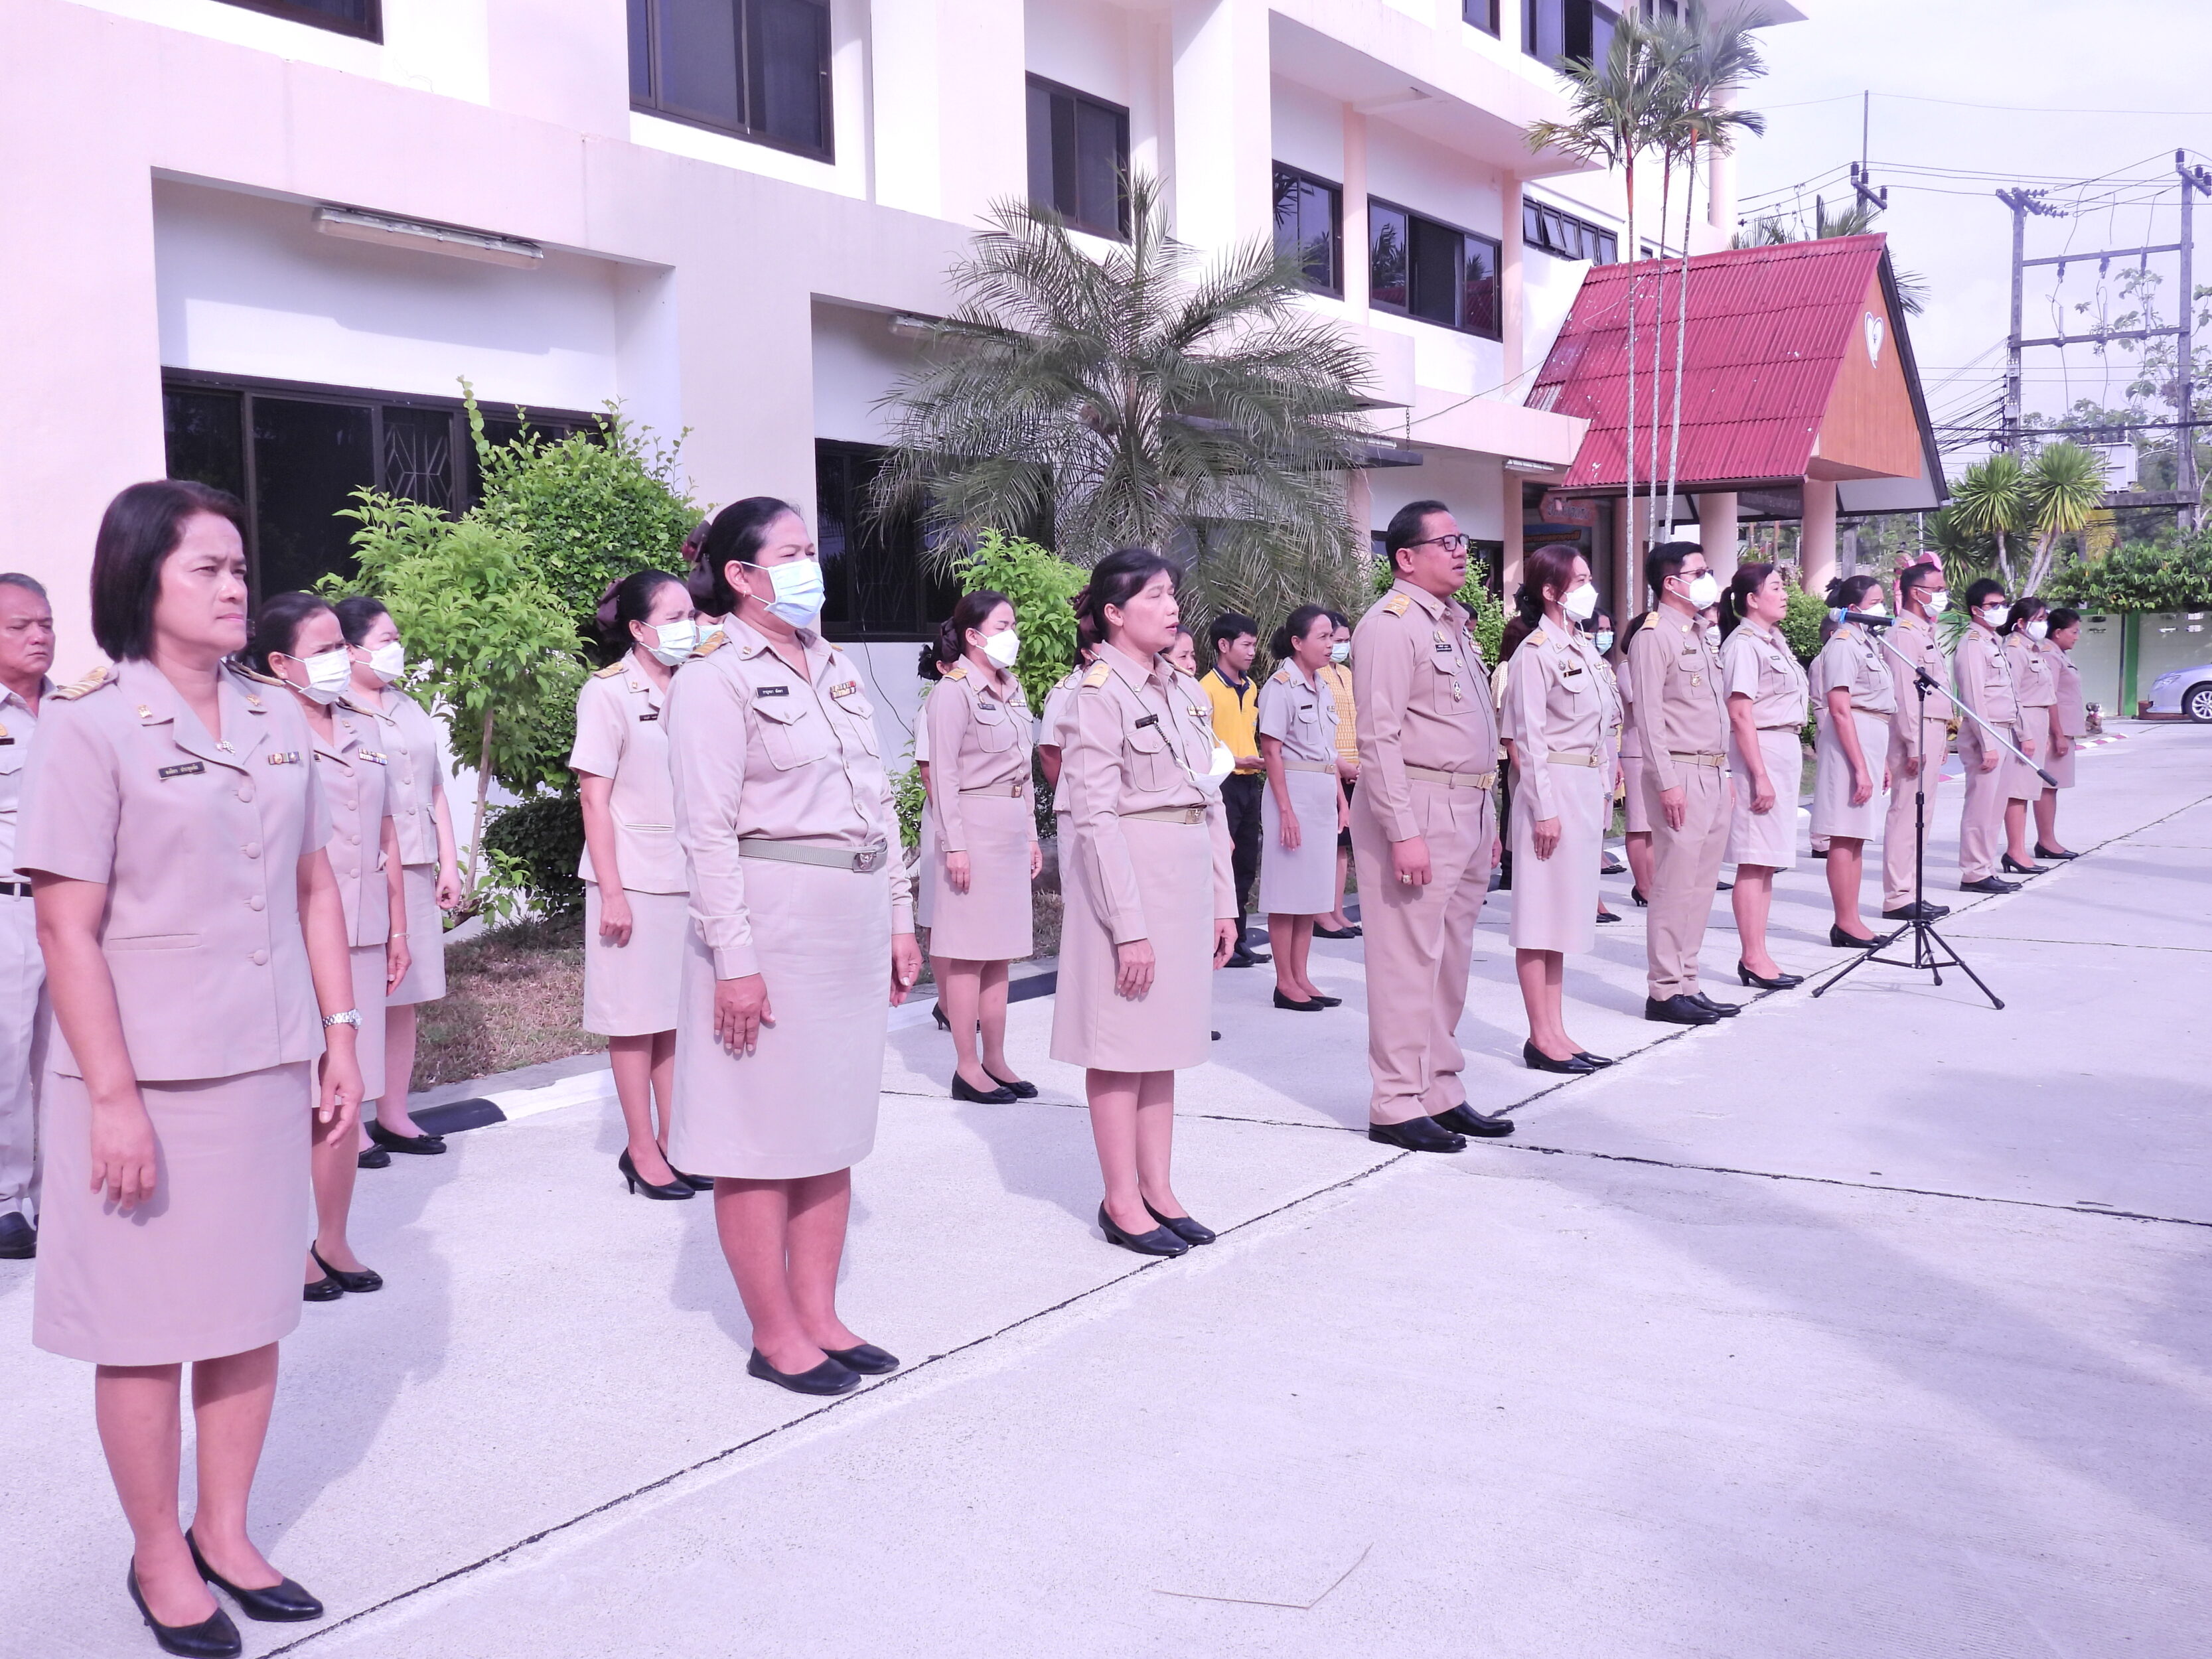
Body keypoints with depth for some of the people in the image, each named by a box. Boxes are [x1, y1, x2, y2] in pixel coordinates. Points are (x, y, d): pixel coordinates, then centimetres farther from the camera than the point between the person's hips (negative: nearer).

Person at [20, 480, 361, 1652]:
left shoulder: (278, 721, 7)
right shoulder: (89, 724, -9)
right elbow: (66, 927, -12)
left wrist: (341, 1040, 8)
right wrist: (112, 1095, -15)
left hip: (265, 1066, 5)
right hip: (146, 1076, -5)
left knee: (252, 1309, 13)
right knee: (147, 1326, 7)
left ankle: (226, 1531, 29)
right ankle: (158, 1557, 23)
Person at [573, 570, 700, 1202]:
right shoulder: (609, 694, -8)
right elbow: (595, 799, -9)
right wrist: (611, 891, -13)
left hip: (691, 880, 5)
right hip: (635, 882, -5)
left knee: (678, 1014, 10)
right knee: (637, 1019, 4)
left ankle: (674, 1141, 19)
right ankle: (641, 1150, 13)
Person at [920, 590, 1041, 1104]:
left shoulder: (1011, 689, 14)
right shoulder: (953, 690, -9)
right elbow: (944, 773, -13)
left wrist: (1032, 833, 17)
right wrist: (954, 845, -17)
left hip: (1013, 826, 8)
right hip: (974, 824, -8)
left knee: (999, 950, 10)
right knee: (968, 951, -3)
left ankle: (996, 1060, 17)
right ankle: (967, 1067, 2)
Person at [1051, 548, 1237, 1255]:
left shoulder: (1185, 691, 12)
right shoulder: (1098, 695, -11)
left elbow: (1212, 801, 15)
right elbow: (1096, 817, -15)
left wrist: (1222, 900, 12)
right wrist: (1129, 926, -18)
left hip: (1187, 876, 8)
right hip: (1127, 875, -7)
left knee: (1165, 1039, 12)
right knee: (1121, 1043, 1)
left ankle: (1159, 1189, 21)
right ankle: (1121, 1202, 10)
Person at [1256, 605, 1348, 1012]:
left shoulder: (1323, 689, 14)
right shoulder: (1280, 686, -10)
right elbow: (1272, 752, -13)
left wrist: (1341, 801, 13)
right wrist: (1286, 810, -17)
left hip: (1324, 795, 8)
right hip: (1293, 792, -8)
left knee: (1311, 891, 10)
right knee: (1287, 890, -2)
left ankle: (1301, 977, 16)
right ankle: (1285, 983, 4)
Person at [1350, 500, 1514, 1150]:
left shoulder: (1453, 623, 19)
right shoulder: (1391, 624, -11)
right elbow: (1379, 737, -18)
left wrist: (1489, 819, 19)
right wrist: (1404, 832, -23)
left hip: (1468, 809, 9)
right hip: (1417, 809, -9)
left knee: (1451, 958, 13)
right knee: (1409, 959, -6)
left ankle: (1441, 1093, 22)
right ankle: (1396, 1106, 1)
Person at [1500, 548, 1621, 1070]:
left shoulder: (1585, 649, 14)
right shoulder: (1535, 652, -11)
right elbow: (1526, 739, -14)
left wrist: (1605, 792, 15)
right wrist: (1544, 808, -18)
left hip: (1588, 791, 9)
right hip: (1553, 788, -9)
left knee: (1565, 915, 11)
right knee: (1540, 916, -3)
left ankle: (1557, 1032, 17)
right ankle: (1541, 1038, 2)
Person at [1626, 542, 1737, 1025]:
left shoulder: (1702, 635, 18)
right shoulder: (1655, 637, -9)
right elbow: (1648, 714, -15)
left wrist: (1724, 772, 17)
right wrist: (1667, 782, -20)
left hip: (1714, 774, 9)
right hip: (1681, 773, -9)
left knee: (1702, 884, 10)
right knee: (1675, 884, -7)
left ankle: (1686, 982, 16)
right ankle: (1665, 991, -2)